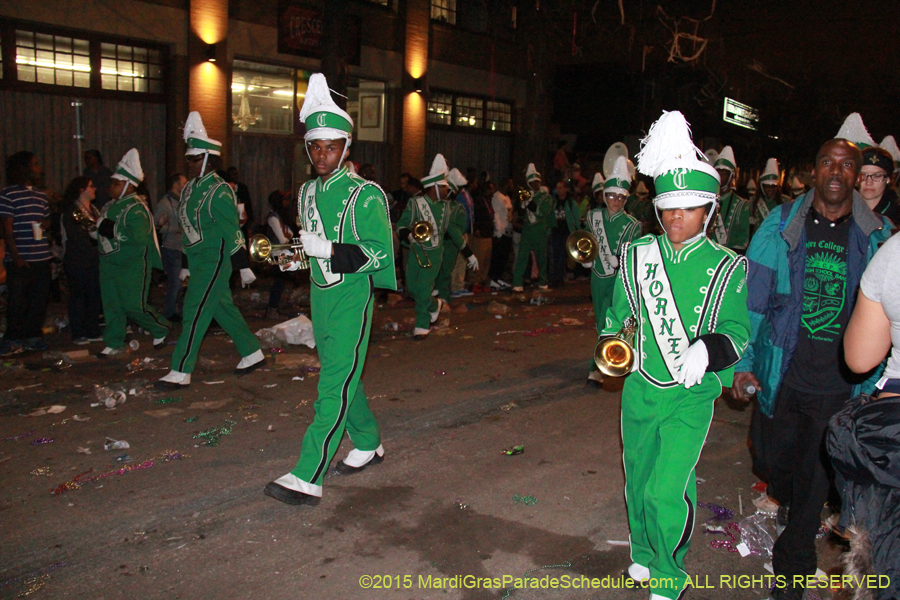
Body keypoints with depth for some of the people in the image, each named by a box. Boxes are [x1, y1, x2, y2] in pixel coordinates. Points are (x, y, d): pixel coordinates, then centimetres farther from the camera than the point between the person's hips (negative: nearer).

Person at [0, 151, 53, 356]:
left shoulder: (41, 195, 15)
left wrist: (46, 223, 1)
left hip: (42, 258, 6)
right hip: (20, 260, -6)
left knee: (39, 300, 8)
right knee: (17, 301, 0)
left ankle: (33, 336, 20)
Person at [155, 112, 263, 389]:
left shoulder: (218, 191, -15)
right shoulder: (189, 188, 13)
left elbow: (233, 231, -17)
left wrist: (243, 266, -17)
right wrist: (186, 265, 22)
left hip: (214, 260, -9)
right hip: (198, 260, 9)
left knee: (195, 312, -8)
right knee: (223, 308, 16)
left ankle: (180, 372, -3)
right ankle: (252, 353, 28)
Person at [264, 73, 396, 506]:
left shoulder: (364, 195, -10)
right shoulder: (307, 193, 12)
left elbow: (378, 251, -14)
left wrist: (329, 250, -22)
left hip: (352, 297, -8)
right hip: (319, 294, 8)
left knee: (336, 384, -9)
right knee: (341, 375, 17)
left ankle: (309, 478, -9)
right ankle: (368, 445, 35)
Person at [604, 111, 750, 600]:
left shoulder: (726, 269, -7)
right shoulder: (636, 256, 1)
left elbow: (739, 330, -6)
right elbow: (617, 313, 15)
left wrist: (707, 350, -25)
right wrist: (613, 344, -2)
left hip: (691, 396, -3)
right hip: (639, 389, 4)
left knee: (666, 491, -10)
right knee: (637, 481, 17)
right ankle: (643, 554, 45)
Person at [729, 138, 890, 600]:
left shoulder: (877, 236, -2)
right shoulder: (780, 226, -3)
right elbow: (750, 298, -1)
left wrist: (881, 378, 0)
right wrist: (742, 362, -5)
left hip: (840, 387, 0)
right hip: (782, 377, 1)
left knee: (814, 483, 9)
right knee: (773, 462, 17)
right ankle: (787, 501, 53)